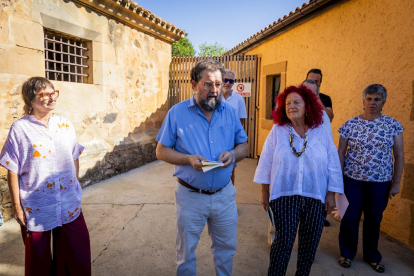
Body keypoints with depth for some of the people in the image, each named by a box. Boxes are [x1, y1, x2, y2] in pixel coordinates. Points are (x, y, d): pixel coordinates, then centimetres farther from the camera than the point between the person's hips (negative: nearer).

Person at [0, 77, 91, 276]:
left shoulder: (65, 125, 2)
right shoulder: (20, 128, -9)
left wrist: (75, 190, 10)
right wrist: (16, 206, -6)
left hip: (70, 206, 3)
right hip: (37, 208, -3)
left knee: (78, 252, 14)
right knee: (39, 260, 17)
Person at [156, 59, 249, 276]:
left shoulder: (230, 112, 0)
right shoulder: (177, 112, -9)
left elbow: (244, 146, 7)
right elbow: (161, 151, -5)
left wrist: (233, 154, -16)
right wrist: (189, 159, -22)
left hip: (224, 194, 3)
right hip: (190, 196, -2)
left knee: (226, 248, 21)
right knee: (186, 252, 16)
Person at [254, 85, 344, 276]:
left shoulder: (321, 132, 0)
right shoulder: (278, 131, -4)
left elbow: (333, 165, 3)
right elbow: (266, 162, -1)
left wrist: (331, 194, 1)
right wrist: (264, 191, 0)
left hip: (316, 197, 2)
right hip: (285, 195, -2)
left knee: (310, 243, 14)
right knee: (283, 241, 1)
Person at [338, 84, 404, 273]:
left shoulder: (393, 125, -1)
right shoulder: (350, 124, -3)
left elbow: (399, 156, 2)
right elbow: (340, 153, 0)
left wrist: (396, 183, -1)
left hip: (380, 182, 1)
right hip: (352, 180, -1)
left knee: (374, 220, 14)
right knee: (350, 218, 7)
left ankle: (372, 256, 36)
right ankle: (347, 253, 29)